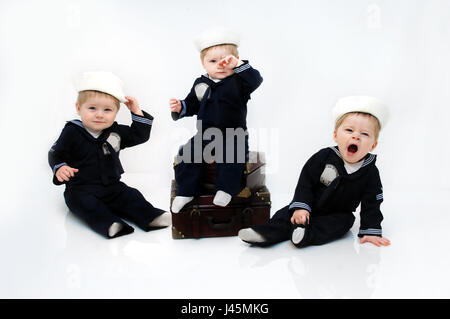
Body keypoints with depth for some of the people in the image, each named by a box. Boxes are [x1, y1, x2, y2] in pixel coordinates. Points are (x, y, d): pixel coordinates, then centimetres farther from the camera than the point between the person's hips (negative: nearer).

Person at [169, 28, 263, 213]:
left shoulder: (238, 82, -6)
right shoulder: (200, 84, 7)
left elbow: (255, 80, -25)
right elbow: (192, 105, 16)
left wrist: (239, 65, -37)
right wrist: (180, 107, -5)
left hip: (232, 137, -4)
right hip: (205, 136, 4)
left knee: (232, 156, -30)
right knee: (186, 154, -10)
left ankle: (226, 190, -14)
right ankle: (186, 191, 2)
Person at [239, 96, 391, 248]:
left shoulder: (370, 172, -11)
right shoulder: (324, 156, -13)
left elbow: (371, 204, -7)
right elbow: (306, 181, -11)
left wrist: (371, 231, -14)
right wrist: (300, 206, -22)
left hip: (338, 214, 0)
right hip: (310, 207, 1)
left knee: (344, 221, -29)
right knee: (288, 214, -17)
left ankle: (308, 234, -41)